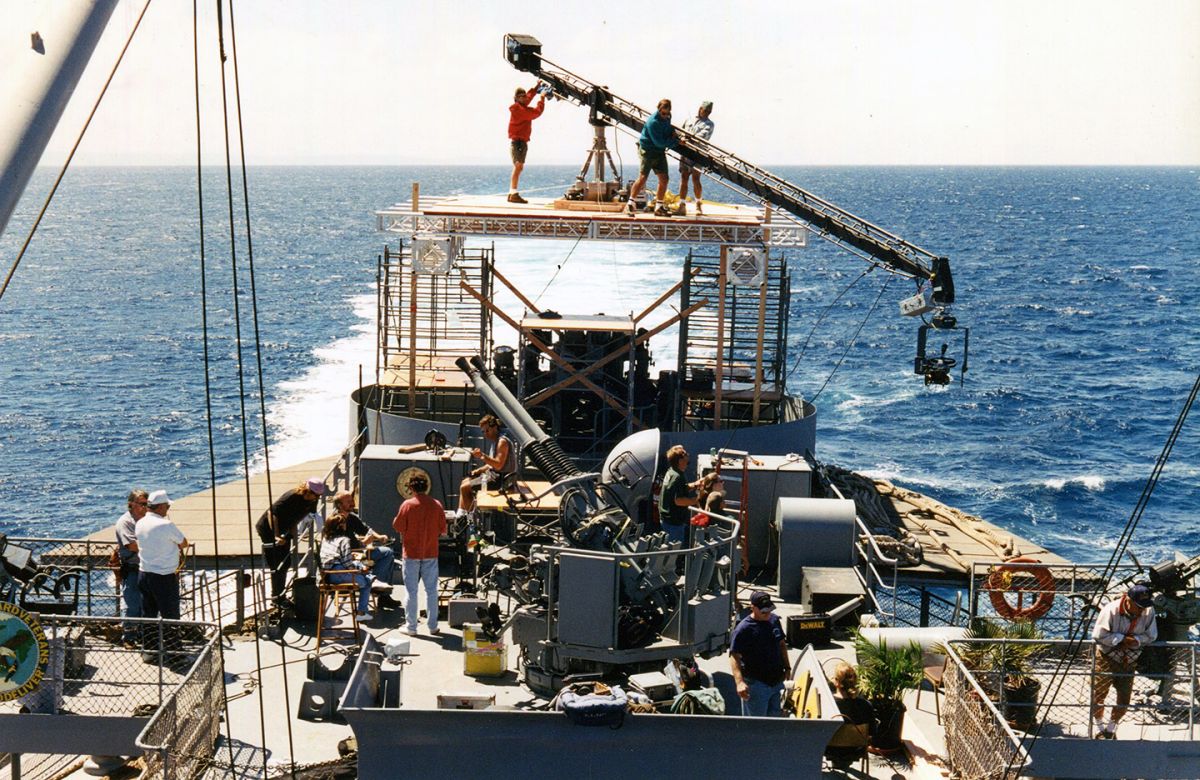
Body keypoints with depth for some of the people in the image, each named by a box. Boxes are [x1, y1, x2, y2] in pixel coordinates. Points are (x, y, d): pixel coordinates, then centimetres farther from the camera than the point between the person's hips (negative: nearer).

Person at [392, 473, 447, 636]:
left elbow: (398, 527, -7)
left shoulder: (407, 505, -12)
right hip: (431, 554, 2)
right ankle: (433, 627, 13)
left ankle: (411, 627, 9)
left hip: (411, 553, -2)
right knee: (431, 591, 10)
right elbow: (443, 529, 2)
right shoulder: (437, 505, -5)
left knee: (411, 591, 6)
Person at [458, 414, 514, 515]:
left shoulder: (502, 442, -18)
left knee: (464, 488, -11)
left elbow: (498, 465, -25)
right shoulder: (494, 440, 14)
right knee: (464, 482, 13)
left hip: (500, 478, -11)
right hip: (493, 474, 11)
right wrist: (479, 470, 7)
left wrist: (483, 456, -33)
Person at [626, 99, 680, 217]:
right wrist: (675, 141, -14)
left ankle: (659, 207, 12)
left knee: (663, 179, 4)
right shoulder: (653, 122, -23)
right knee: (642, 178, -13)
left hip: (660, 152, 8)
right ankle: (630, 204, -5)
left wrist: (673, 136, -1)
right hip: (648, 150, -8)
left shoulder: (666, 118, 3)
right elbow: (659, 142, -24)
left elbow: (669, 131, 23)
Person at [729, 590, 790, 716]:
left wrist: (787, 667, 17)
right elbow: (734, 657, -21)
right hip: (756, 684, -7)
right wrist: (739, 682, -33)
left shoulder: (774, 620, 4)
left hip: (777, 681, 7)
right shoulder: (743, 629, -17)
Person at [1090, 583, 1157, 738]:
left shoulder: (1148, 611, -13)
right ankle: (1099, 728, 29)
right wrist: (1122, 639, -25)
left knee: (1124, 699, 7)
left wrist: (1136, 640, -21)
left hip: (1129, 660, 3)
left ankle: (1111, 727, 33)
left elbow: (1151, 635, -3)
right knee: (1098, 695, 4)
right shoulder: (1111, 610, -24)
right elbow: (1098, 635, -22)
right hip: (1106, 658, -3)